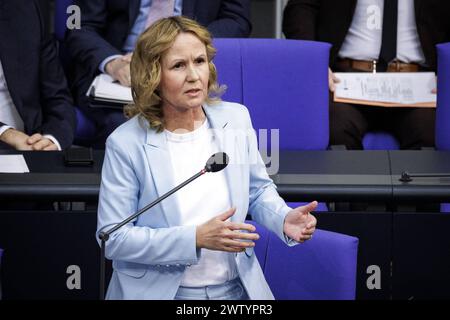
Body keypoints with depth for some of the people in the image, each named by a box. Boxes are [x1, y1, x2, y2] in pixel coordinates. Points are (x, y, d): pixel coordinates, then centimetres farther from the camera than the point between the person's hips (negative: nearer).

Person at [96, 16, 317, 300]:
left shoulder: (236, 119, -2)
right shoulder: (126, 143, -14)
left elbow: (258, 190, 11)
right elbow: (112, 238, -15)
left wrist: (284, 219, -11)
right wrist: (195, 239, -24)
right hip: (159, 291, -4)